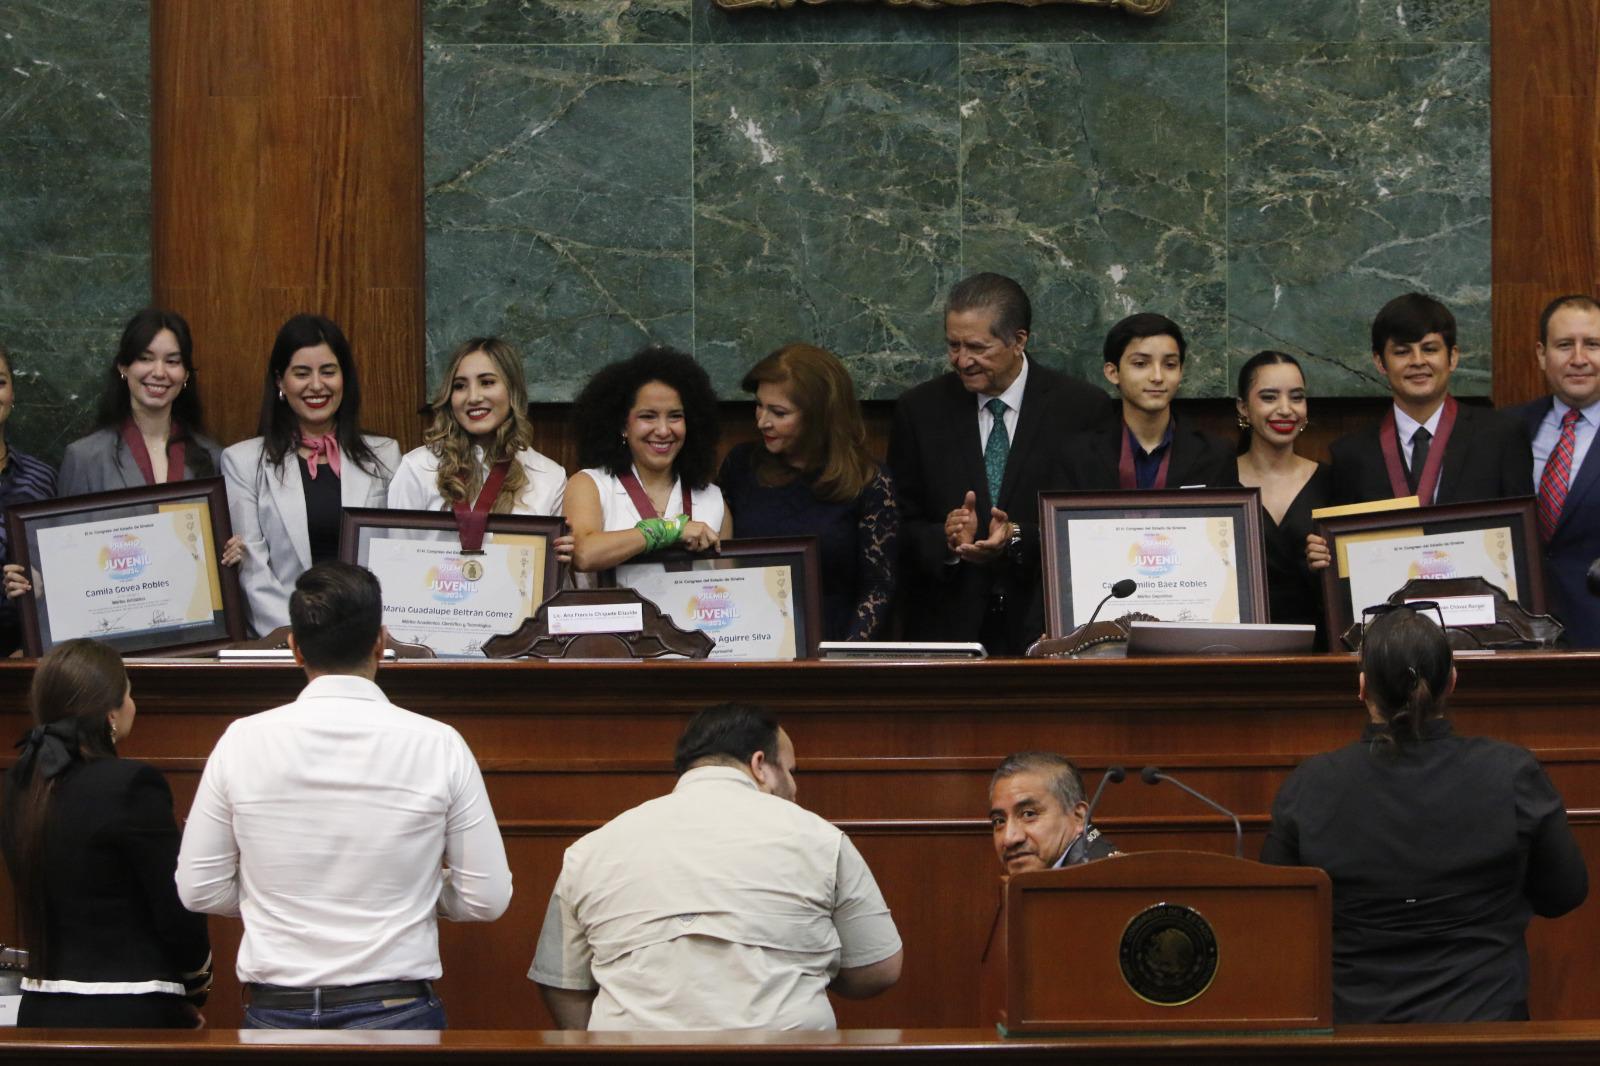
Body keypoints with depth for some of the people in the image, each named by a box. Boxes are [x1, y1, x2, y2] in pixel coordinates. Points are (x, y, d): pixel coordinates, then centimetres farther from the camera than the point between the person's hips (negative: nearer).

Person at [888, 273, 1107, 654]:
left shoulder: (1081, 407, 1)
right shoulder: (920, 409, 8)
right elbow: (901, 526, 8)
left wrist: (1019, 538, -14)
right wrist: (945, 540, -12)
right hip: (948, 626, 1)